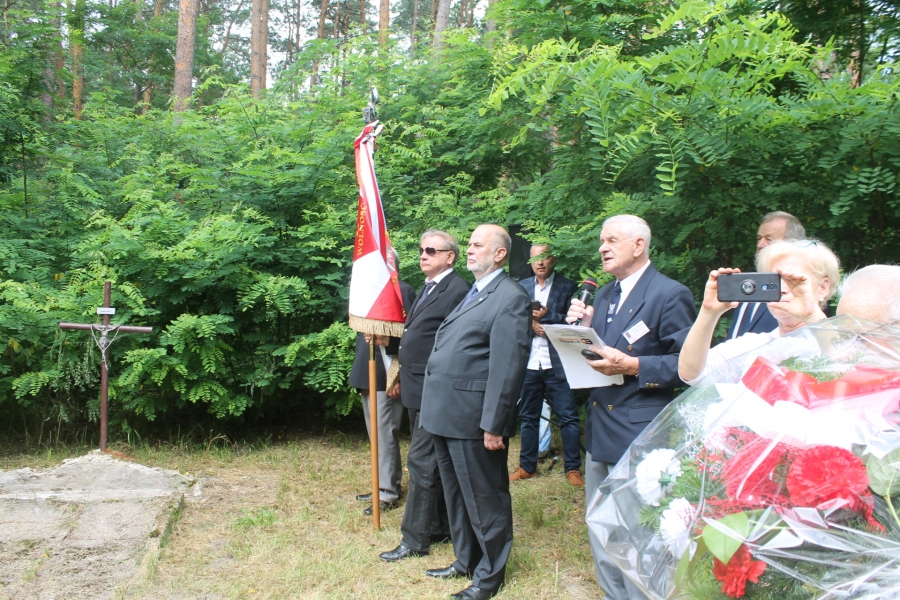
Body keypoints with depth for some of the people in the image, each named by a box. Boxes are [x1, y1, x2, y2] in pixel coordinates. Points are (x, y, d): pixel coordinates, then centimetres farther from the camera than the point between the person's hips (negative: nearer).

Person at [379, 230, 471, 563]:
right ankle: (441, 527, 28)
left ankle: (414, 540, 6)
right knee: (433, 462, 16)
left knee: (421, 461, -4)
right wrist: (402, 375, 15)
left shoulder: (457, 291, -14)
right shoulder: (427, 288, 16)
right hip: (418, 389, 10)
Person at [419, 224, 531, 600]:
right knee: (456, 495, 20)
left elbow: (508, 367, -18)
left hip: (473, 420, -9)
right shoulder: (472, 294, 17)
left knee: (484, 499, 5)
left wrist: (494, 425, -19)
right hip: (446, 416, 9)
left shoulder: (510, 298, -13)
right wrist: (433, 409, 14)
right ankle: (465, 561, 37)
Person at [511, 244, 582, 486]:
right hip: (528, 361, 4)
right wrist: (530, 324, -11)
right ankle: (527, 466, 22)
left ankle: (573, 468, 9)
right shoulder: (522, 287, 12)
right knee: (528, 416, 12)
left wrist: (547, 316, -16)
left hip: (557, 362, -3)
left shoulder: (567, 286, 0)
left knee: (568, 416, -1)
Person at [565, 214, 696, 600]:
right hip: (600, 431, 9)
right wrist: (583, 328, -2)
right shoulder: (604, 295, 14)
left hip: (639, 435, -8)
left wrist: (634, 366, -24)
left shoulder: (669, 295, -11)